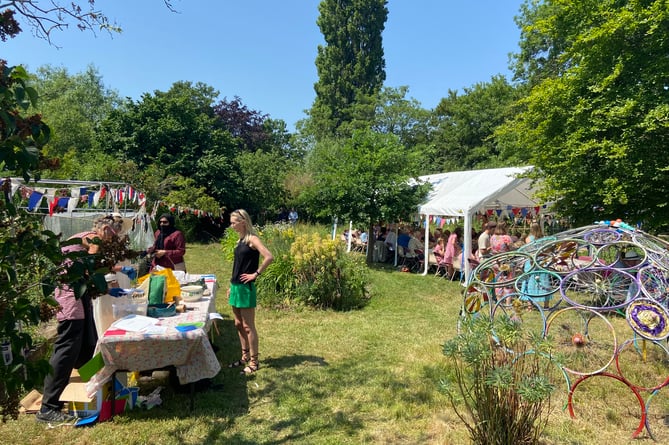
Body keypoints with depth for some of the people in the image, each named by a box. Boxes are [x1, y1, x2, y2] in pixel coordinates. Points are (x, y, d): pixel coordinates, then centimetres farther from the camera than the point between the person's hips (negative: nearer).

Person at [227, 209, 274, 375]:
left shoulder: (252, 239, -14)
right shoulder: (241, 240, 12)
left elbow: (269, 257, -26)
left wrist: (256, 274, -18)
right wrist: (231, 286, 17)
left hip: (246, 288, -9)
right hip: (236, 287, 9)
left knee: (248, 327, -1)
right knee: (239, 325, 16)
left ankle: (254, 362, 11)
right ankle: (245, 357, 29)